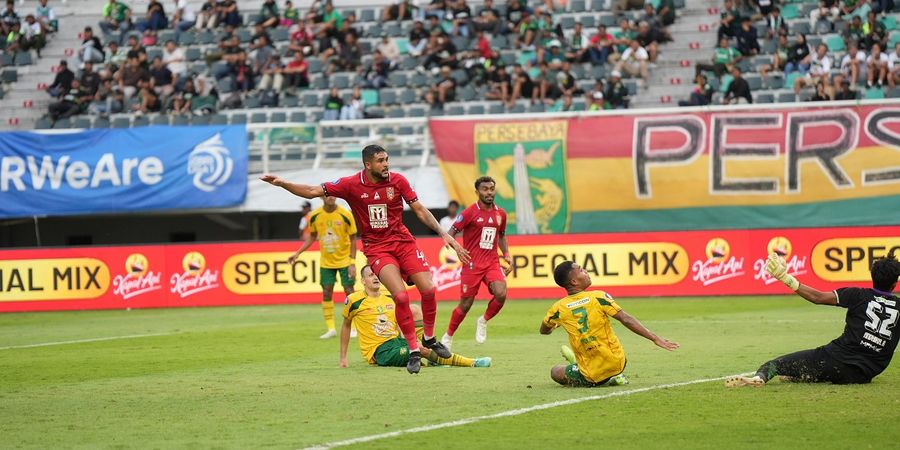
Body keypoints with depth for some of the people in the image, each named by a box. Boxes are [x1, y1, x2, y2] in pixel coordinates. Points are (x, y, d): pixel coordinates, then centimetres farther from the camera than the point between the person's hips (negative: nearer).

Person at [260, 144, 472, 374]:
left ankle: (429, 338, 18)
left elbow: (420, 211, 2)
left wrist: (444, 234, -4)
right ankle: (414, 351, -7)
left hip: (403, 242, 3)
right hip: (376, 248, -3)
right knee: (401, 296, -21)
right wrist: (282, 183, -17)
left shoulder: (398, 181, -5)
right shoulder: (351, 184, -10)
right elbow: (312, 191, -6)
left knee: (428, 290, -9)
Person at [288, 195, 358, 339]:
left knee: (349, 292, -4)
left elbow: (353, 239, -9)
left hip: (344, 260, -3)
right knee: (326, 293, 0)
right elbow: (312, 236, 10)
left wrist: (352, 263, -14)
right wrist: (298, 253, 2)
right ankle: (331, 329, 8)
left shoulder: (345, 215, -15)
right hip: (326, 262, 3)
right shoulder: (314, 216, -6)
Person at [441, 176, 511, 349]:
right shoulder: (470, 212, -6)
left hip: (492, 262, 4)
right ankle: (448, 336, 22)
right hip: (472, 264, -4)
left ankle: (483, 321, 7)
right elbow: (451, 233, -5)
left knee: (501, 294, -21)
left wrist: (506, 255, 12)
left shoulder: (500, 214, 10)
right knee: (465, 304, 0)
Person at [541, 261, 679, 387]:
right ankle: (617, 376, 20)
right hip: (617, 364, 2)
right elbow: (626, 320, -13)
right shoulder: (598, 297, -11)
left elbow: (544, 331, 14)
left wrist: (554, 326, 39)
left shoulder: (558, 309, -6)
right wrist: (655, 338, -8)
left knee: (555, 372, 23)